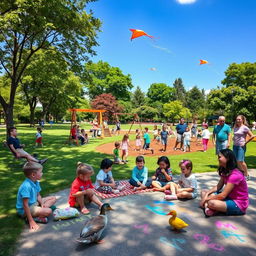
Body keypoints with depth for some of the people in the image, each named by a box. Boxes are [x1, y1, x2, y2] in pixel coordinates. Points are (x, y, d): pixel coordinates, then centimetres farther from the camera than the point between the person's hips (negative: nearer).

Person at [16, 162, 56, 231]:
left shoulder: (36, 182, -1)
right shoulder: (26, 186, -29)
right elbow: (25, 205, -29)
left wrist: (42, 204, -11)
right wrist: (31, 221, -29)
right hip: (24, 210, -9)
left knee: (53, 198, 9)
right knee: (48, 211, -28)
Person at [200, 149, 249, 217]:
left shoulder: (235, 175, -25)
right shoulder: (225, 172, 6)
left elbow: (223, 195, -25)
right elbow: (218, 187, 8)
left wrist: (206, 199, -17)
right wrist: (207, 194, -9)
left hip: (238, 204, -10)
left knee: (211, 203, -35)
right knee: (204, 192, 4)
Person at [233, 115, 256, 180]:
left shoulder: (245, 128, -7)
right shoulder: (235, 128, 12)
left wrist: (245, 143, -8)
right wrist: (233, 139, 10)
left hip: (241, 146, -6)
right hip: (235, 146, 6)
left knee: (240, 161, -10)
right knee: (237, 161, 6)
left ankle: (246, 175, 5)